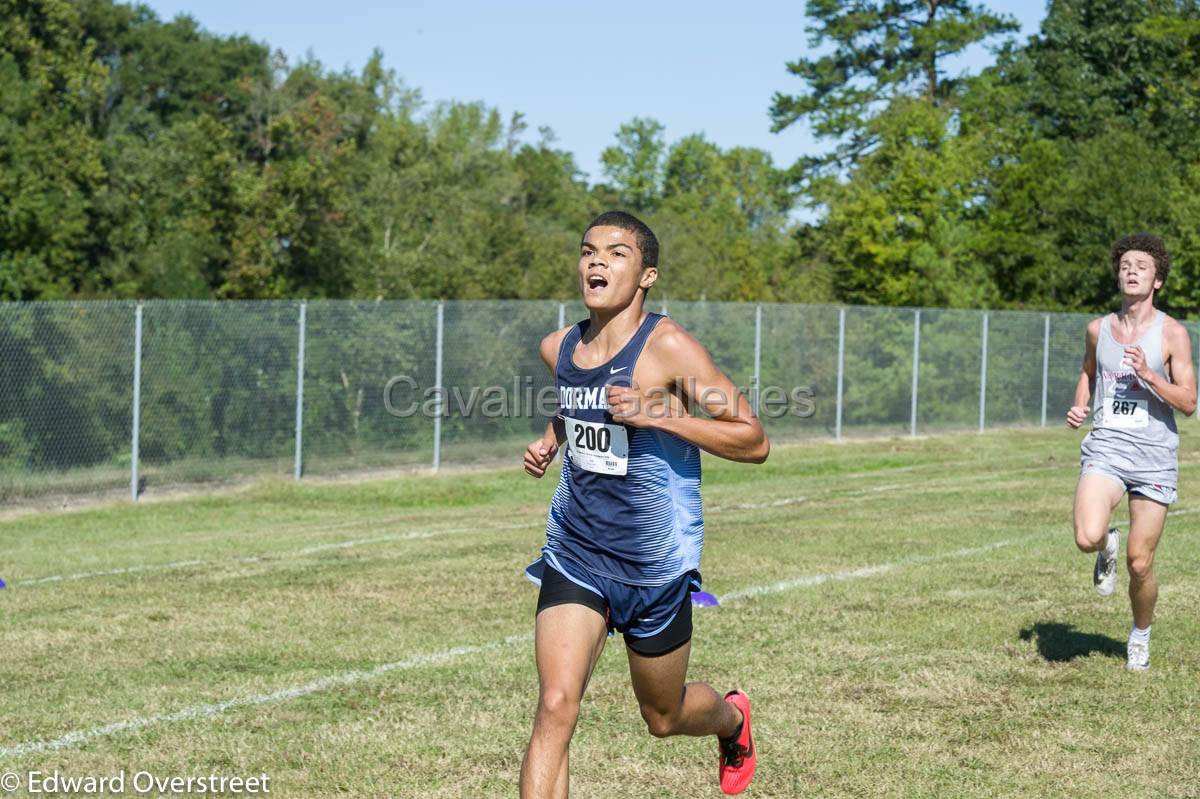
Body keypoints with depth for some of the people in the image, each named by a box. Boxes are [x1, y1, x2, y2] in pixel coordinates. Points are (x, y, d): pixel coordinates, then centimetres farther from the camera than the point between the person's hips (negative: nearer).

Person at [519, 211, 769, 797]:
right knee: (555, 709, -15)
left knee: (663, 719, 18)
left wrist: (658, 414, -25)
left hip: (656, 566, -3)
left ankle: (732, 718, 53)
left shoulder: (668, 347, -16)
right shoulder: (558, 348, 2)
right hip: (574, 556, 4)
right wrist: (549, 441, 5)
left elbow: (754, 442, -16)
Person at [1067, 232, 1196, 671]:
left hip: (1154, 456, -2)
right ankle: (1108, 545, 14)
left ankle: (1141, 635, 30)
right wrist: (1078, 406, 8)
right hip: (1105, 449, 2)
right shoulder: (1098, 328, 7)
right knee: (1087, 538, -24)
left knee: (1139, 564, 2)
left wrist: (1148, 374, -21)